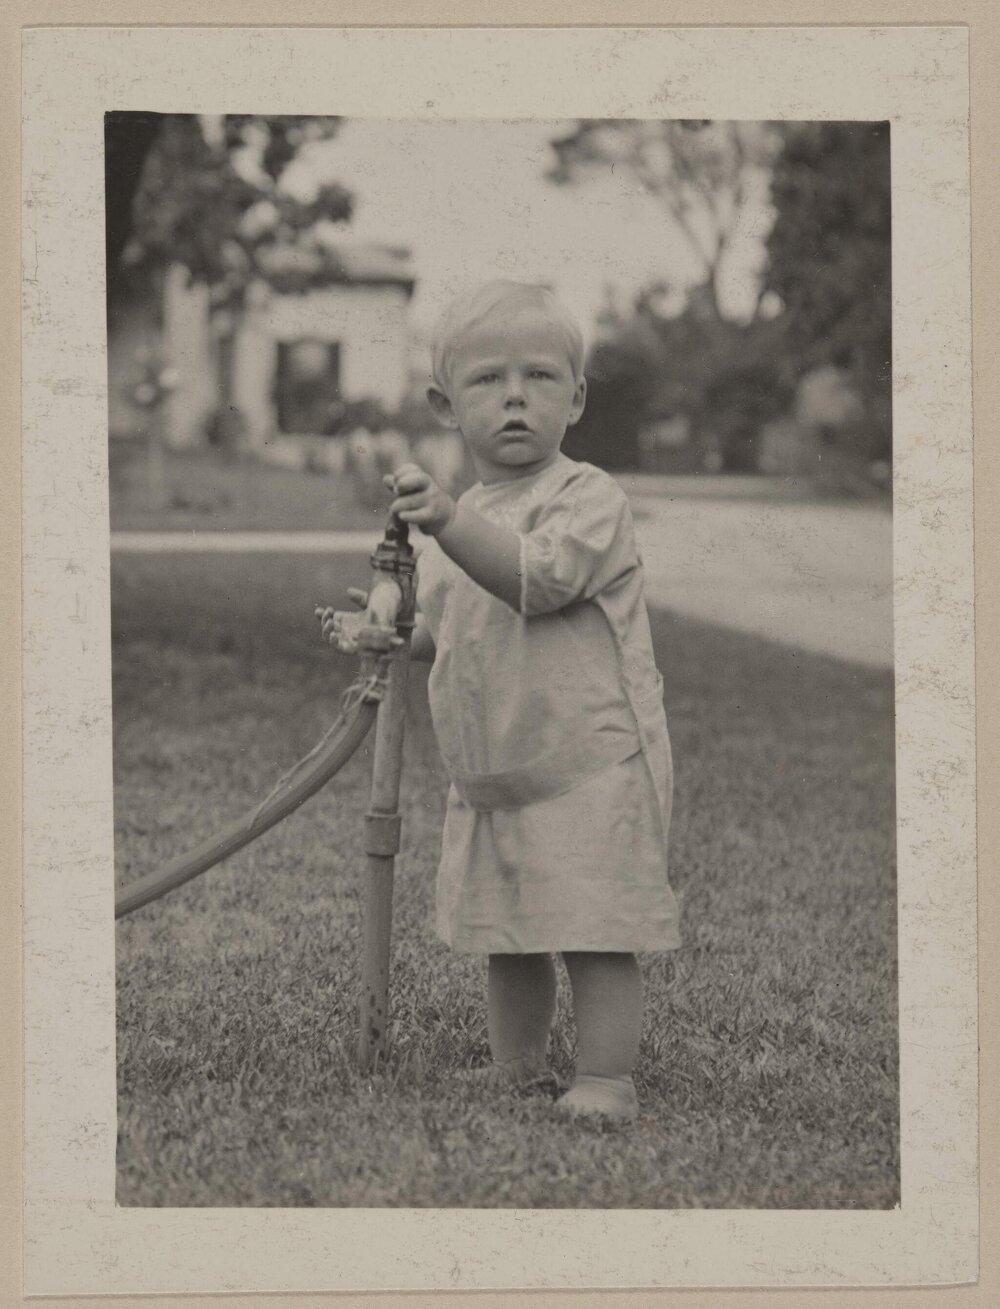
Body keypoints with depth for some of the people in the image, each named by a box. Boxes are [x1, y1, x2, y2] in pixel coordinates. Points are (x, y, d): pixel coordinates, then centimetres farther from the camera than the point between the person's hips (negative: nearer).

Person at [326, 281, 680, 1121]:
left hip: (590, 767, -8)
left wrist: (447, 520, -39)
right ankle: (514, 1070, 28)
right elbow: (443, 627, 25)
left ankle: (606, 1082, -1)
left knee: (596, 934, -8)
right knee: (507, 938, 16)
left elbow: (539, 579, -29)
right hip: (491, 780, 8)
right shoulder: (463, 521, 13)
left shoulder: (587, 496, -11)